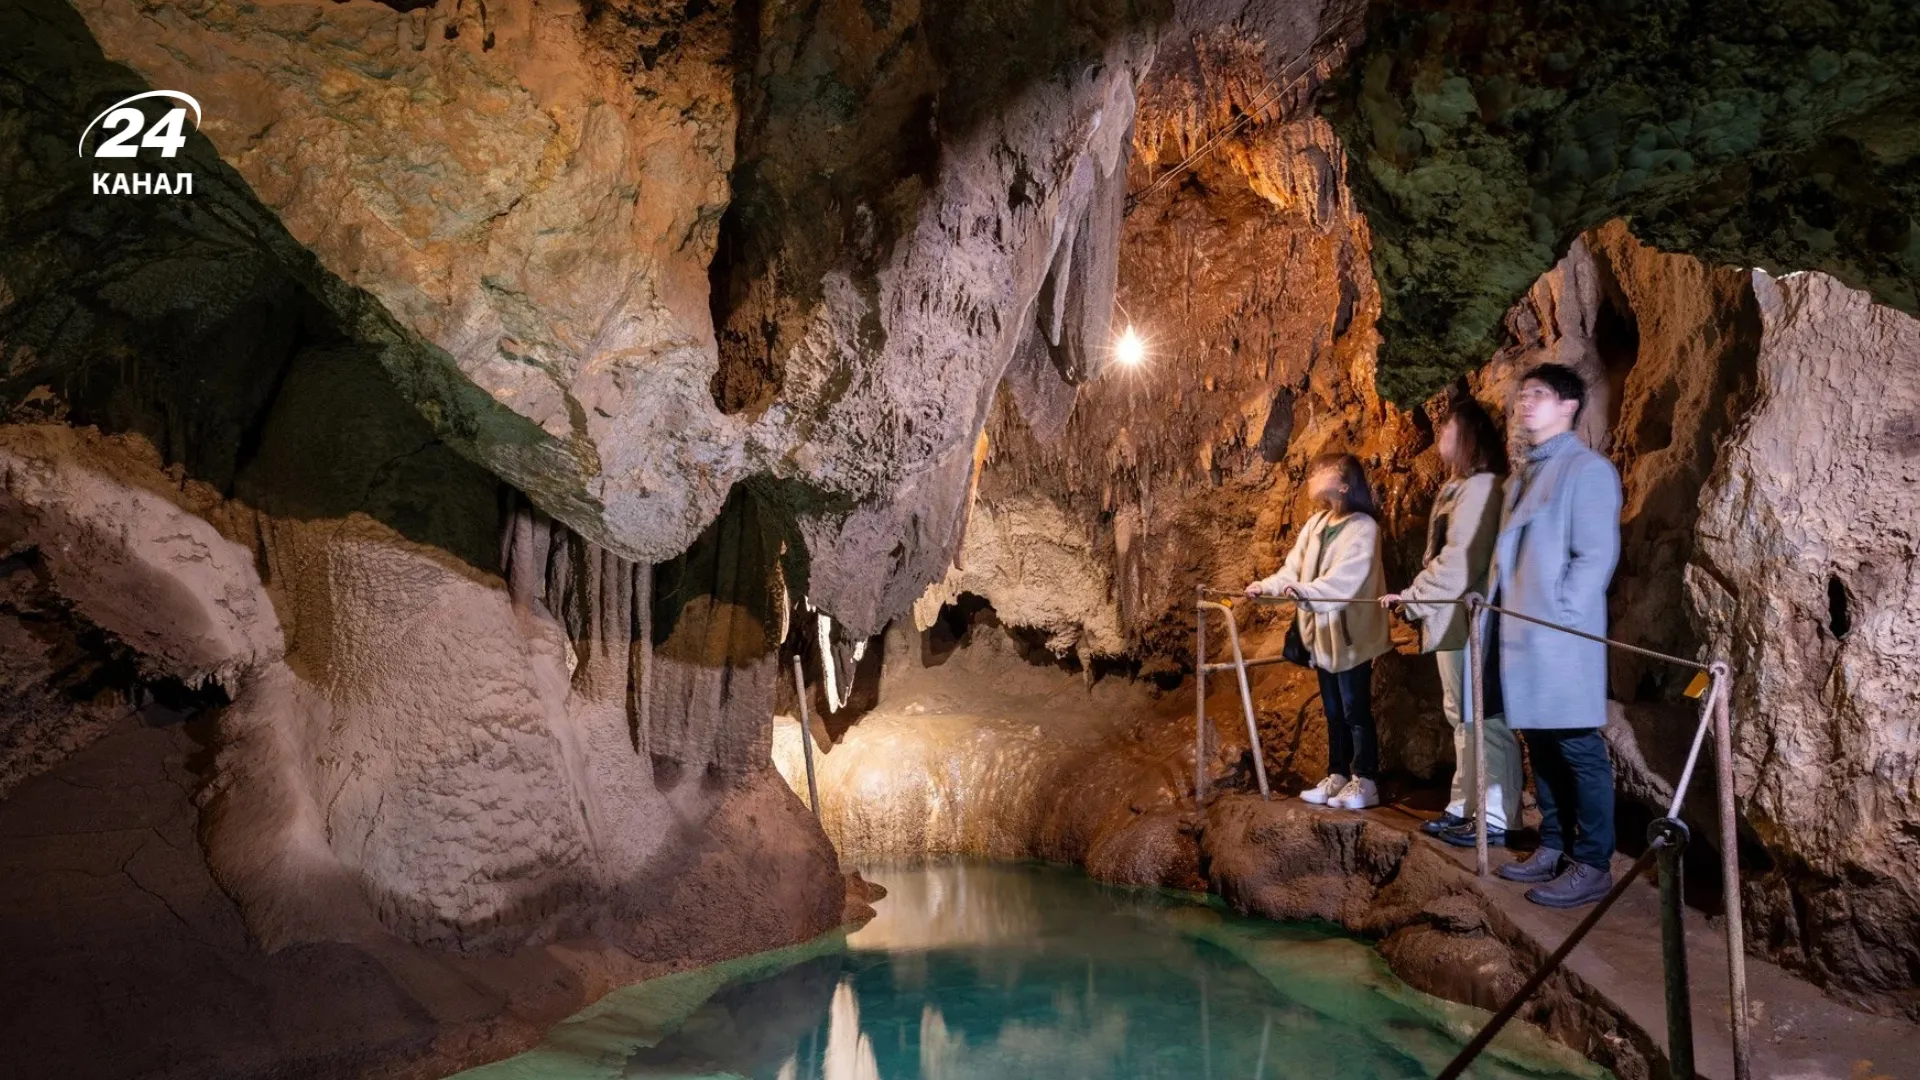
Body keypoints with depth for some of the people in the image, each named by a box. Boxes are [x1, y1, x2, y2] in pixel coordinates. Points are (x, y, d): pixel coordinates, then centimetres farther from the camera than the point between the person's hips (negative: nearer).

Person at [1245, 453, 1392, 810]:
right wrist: (1267, 586, -9)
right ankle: (1337, 778, 23)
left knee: (1356, 711, 0)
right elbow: (1293, 567, 7)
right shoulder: (1315, 523, 10)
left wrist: (1305, 591, -39)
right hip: (1322, 633, 8)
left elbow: (1345, 580, -27)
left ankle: (1365, 783, 9)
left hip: (1350, 635, -7)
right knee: (1333, 711, 15)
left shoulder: (1363, 527, -14)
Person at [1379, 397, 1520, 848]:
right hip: (1453, 619, 11)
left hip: (1471, 621, -11)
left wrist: (1413, 596, -15)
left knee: (1483, 718, -5)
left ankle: (1494, 818, 1)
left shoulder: (1480, 487, -14)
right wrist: (1417, 595, 11)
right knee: (1461, 716, 15)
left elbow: (1461, 560, -20)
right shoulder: (1458, 487, 17)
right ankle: (1465, 806, 23)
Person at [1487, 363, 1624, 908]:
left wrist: (1557, 617, -17)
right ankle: (1553, 847, 25)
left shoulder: (1588, 469, -8)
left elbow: (1597, 555, -14)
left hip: (1562, 638, -8)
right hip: (1521, 637, 8)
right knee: (1541, 746, 14)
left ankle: (1593, 865, 9)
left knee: (1580, 751, 0)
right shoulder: (1522, 476, 17)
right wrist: (1493, 599, 12)